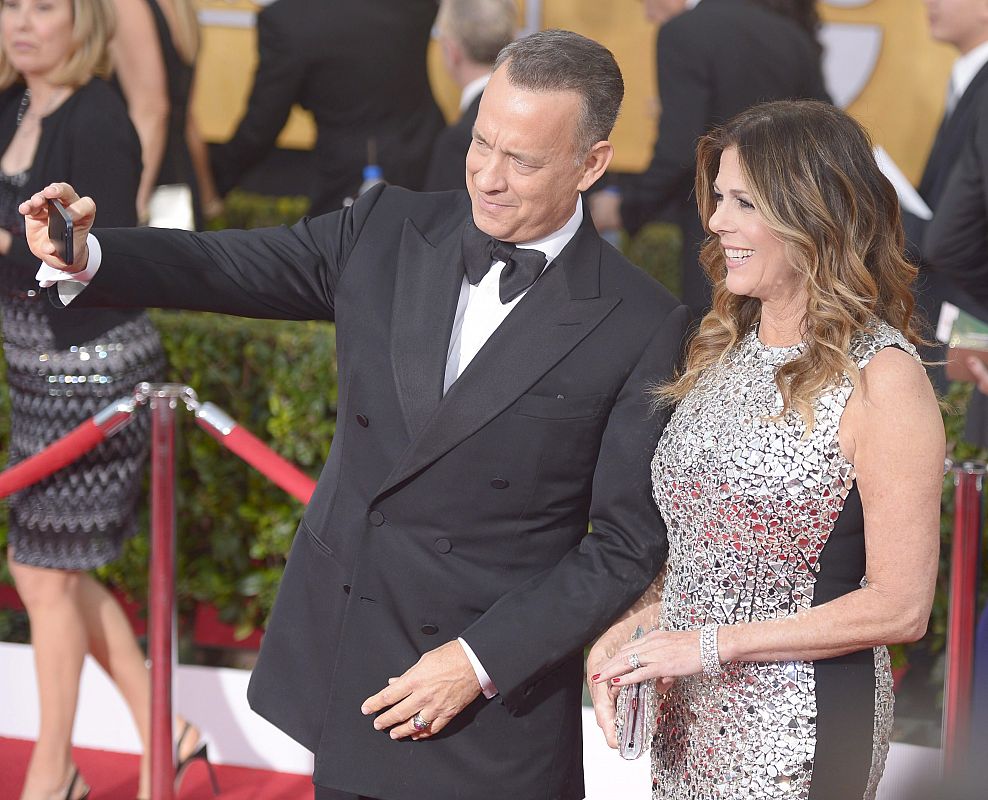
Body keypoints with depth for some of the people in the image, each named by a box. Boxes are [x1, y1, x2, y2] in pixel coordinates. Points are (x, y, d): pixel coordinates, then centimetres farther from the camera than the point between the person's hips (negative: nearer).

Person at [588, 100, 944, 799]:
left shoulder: (881, 376, -15)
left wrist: (710, 644, -16)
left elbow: (900, 607, -16)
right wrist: (629, 633, -2)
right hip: (690, 714, 7)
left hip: (799, 729, -7)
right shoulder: (724, 346, 7)